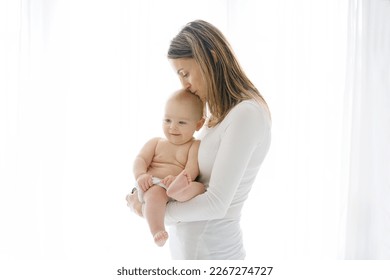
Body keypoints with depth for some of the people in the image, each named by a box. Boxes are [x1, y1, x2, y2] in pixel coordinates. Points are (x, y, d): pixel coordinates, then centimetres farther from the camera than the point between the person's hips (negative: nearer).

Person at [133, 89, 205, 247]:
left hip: (181, 185, 0)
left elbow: (192, 170, -6)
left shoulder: (195, 146, 9)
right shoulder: (155, 143, 22)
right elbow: (140, 159, 10)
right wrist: (141, 175, -13)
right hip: (152, 186, 1)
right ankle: (157, 231, -49)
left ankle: (177, 190, -59)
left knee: (199, 187, -29)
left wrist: (177, 179, -27)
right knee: (156, 193, -34)